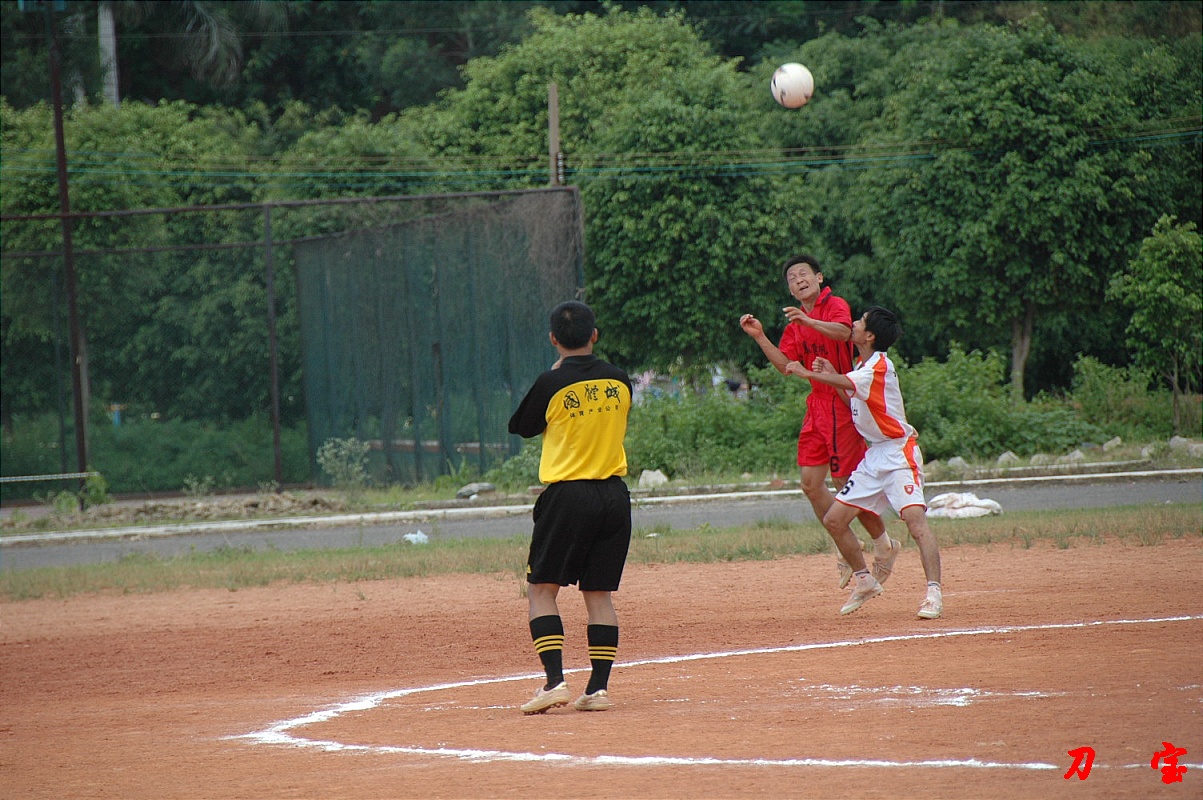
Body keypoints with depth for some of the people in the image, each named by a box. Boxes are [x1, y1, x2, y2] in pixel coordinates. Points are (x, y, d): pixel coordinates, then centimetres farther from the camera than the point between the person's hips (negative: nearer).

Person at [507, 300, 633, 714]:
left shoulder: (552, 384, -9)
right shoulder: (619, 381, 3)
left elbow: (520, 427, 7)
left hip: (568, 495, -4)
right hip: (614, 497, 4)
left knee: (541, 589, 4)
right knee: (599, 594, 9)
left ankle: (554, 680, -9)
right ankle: (599, 687, 3)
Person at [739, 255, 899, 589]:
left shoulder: (835, 305, -7)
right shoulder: (795, 325, 15)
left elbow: (843, 332, -29)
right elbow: (785, 365, 5)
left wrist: (808, 321, -43)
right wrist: (759, 337, -5)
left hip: (841, 402, -8)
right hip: (817, 403, 8)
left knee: (846, 482, -6)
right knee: (811, 483, 5)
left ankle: (884, 544, 13)